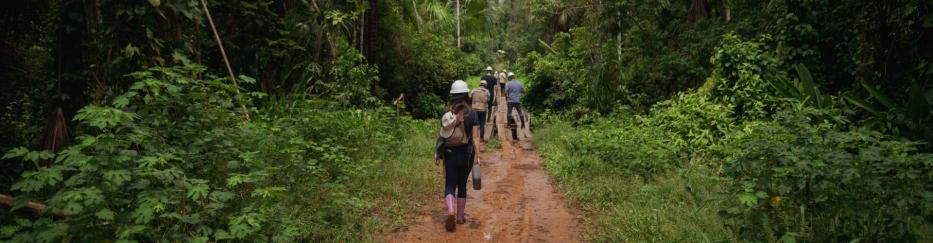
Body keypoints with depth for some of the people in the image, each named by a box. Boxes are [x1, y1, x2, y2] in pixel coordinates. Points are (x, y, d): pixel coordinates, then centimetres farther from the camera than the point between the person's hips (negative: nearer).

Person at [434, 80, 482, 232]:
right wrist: (477, 155, -7)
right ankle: (460, 217, 25)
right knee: (462, 185, 15)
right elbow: (475, 137, -11)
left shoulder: (447, 113, -3)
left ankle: (450, 212, -20)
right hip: (466, 153, 0)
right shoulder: (471, 114, -8)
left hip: (449, 153, 1)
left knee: (450, 185, 6)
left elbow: (441, 135, -1)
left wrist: (436, 152, 7)